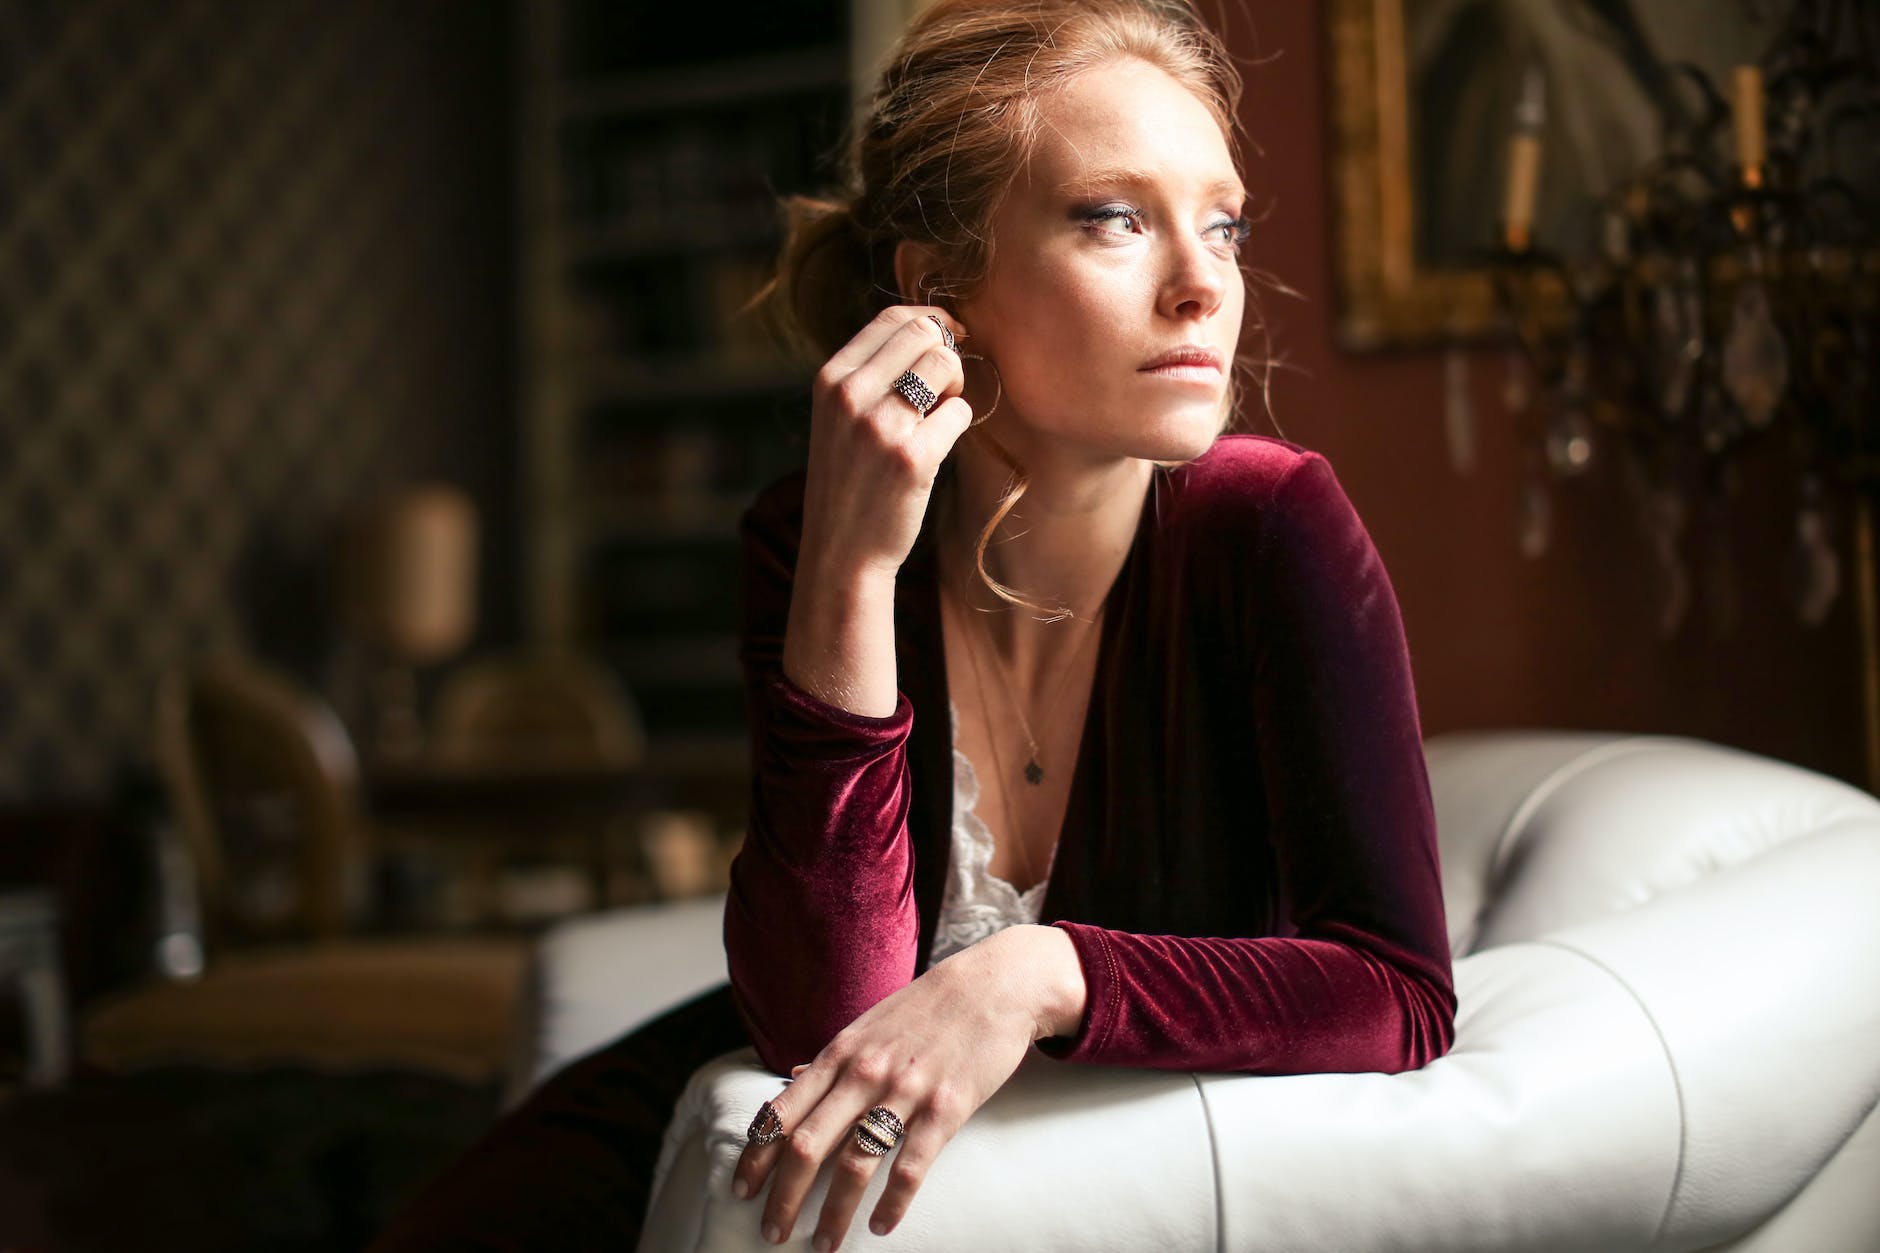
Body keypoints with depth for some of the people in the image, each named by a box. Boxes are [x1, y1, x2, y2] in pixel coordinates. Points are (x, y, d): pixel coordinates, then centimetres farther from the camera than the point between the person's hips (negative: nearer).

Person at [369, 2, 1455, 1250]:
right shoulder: (799, 540, -19)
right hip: (854, 1107, 1)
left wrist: (1036, 975, -41)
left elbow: (1401, 992, -26)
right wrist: (849, 577, -36)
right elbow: (819, 1016, -28)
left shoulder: (1270, 525, -23)